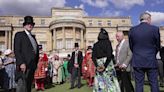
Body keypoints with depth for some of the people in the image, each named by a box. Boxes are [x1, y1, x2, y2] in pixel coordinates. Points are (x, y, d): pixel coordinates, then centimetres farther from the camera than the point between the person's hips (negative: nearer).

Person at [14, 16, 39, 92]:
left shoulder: (33, 37, 22)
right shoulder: (19, 34, 2)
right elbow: (16, 50, -9)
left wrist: (35, 64, 11)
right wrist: (21, 63, -21)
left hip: (32, 66, 7)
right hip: (23, 66, -7)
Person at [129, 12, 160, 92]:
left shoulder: (132, 30, 0)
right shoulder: (155, 29, -6)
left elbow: (131, 46, 7)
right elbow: (157, 46, 3)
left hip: (137, 61, 2)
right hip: (151, 61, -1)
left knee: (139, 84, 6)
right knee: (154, 83, 8)